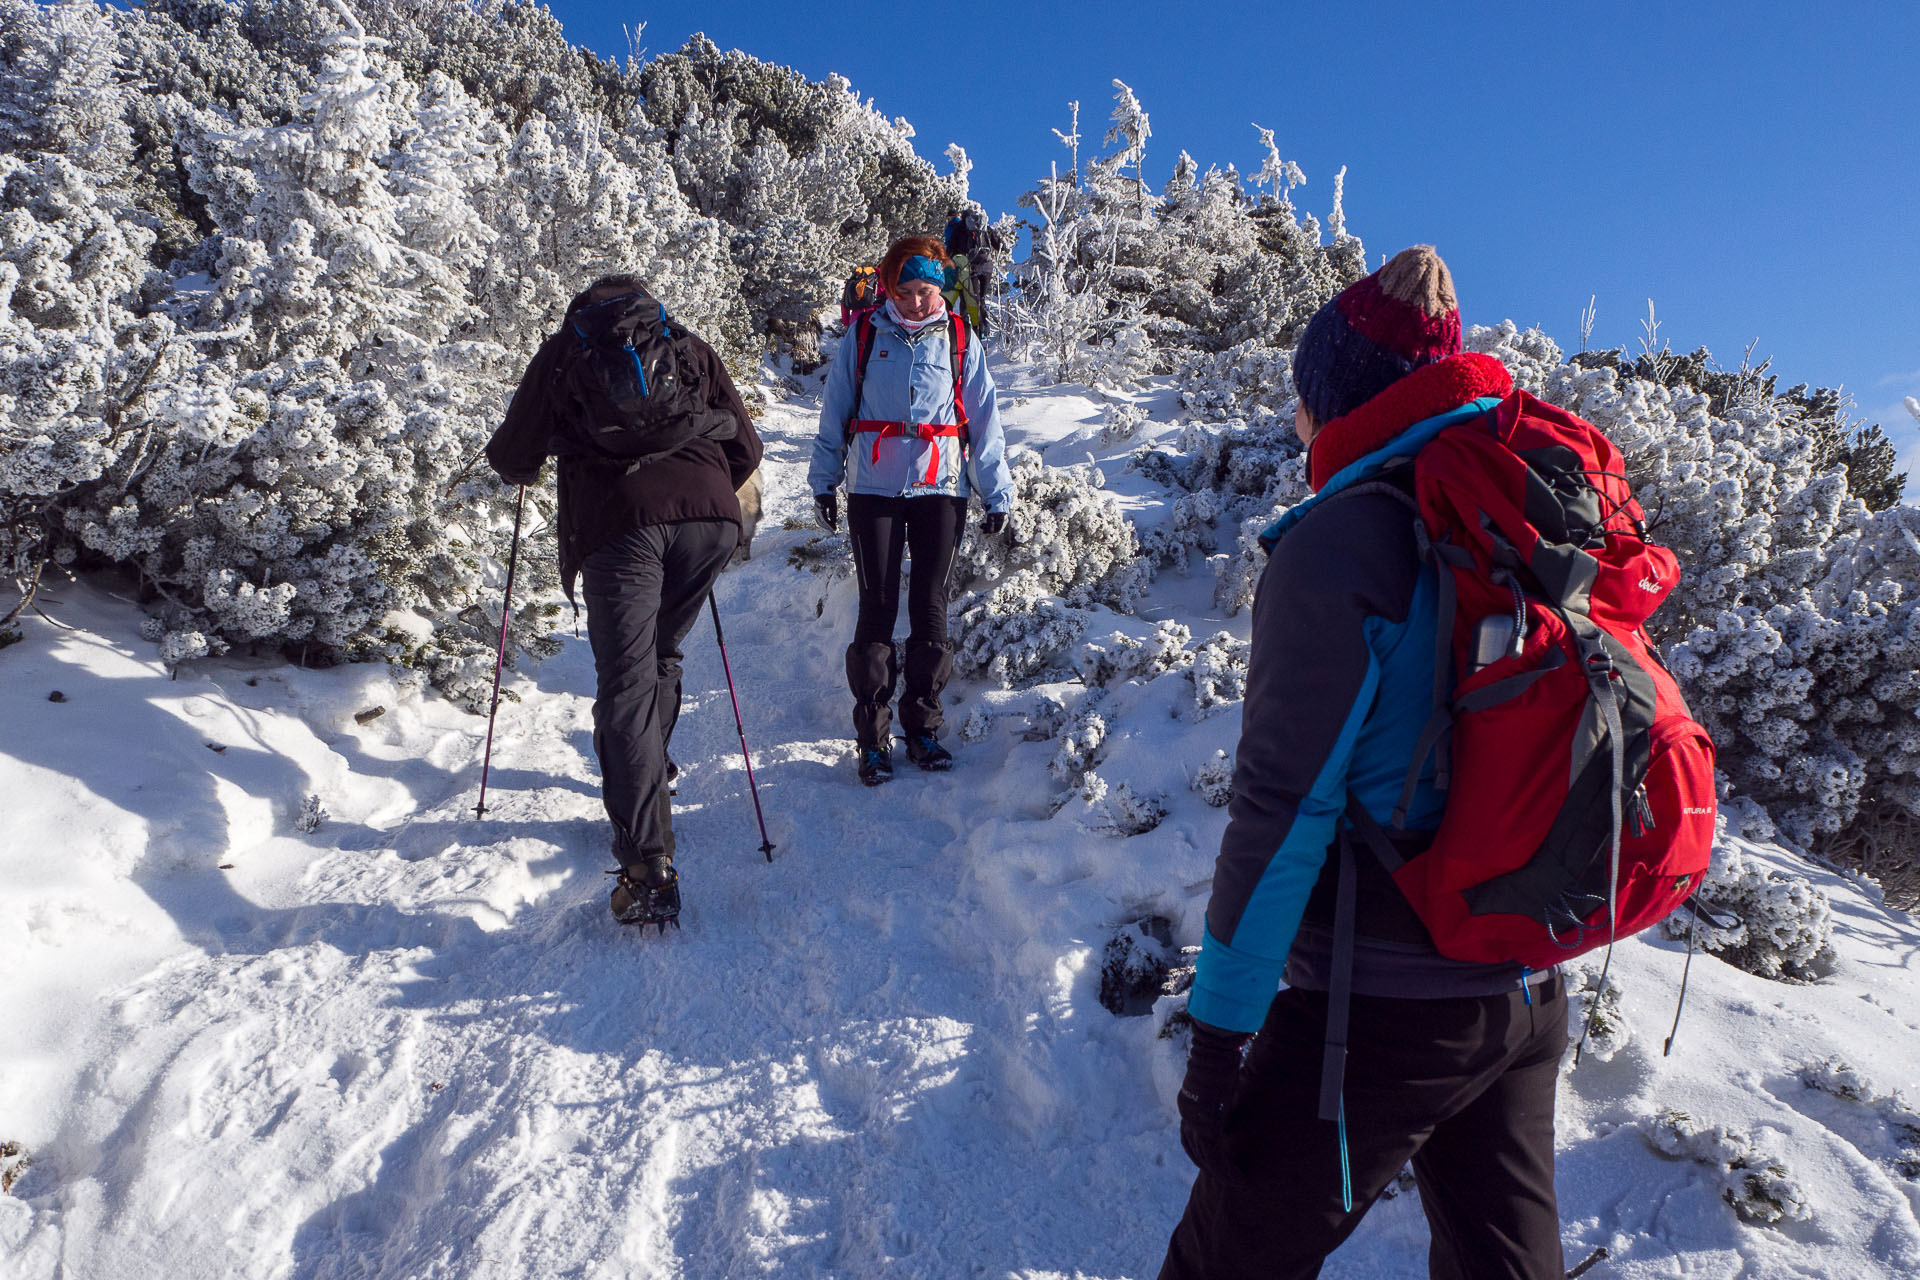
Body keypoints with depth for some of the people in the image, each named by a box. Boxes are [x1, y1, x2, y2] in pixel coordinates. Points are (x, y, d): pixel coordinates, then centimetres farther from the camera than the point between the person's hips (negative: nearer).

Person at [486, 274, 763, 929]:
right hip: (710, 516, 3)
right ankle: (647, 776, 40)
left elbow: (514, 457, 15)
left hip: (621, 519, -3)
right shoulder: (691, 347, 26)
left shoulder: (565, 349, 20)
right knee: (662, 655, 23)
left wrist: (518, 468, 38)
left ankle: (648, 865, -14)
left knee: (625, 685, -5)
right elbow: (745, 447, 21)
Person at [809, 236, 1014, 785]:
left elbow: (984, 420, 8)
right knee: (878, 608, -2)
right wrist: (824, 481, 8)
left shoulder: (960, 340, 7)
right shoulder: (863, 337, 5)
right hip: (873, 489, -1)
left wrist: (997, 492, 4)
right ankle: (872, 737, 6)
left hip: (940, 489, 1)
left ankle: (923, 726, 15)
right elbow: (833, 414, 10)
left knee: (930, 609, 3)